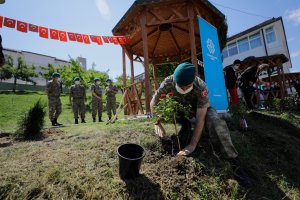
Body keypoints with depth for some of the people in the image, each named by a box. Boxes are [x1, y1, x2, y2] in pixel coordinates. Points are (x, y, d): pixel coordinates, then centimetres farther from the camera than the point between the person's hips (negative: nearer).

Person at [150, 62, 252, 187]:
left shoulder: (201, 88, -36)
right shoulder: (168, 82, -30)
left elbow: (200, 119, -38)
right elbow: (153, 102, -18)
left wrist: (192, 145, -41)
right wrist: (157, 123, -28)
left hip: (199, 106, -3)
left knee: (214, 121, -32)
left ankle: (234, 162, -20)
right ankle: (185, 125, 3)